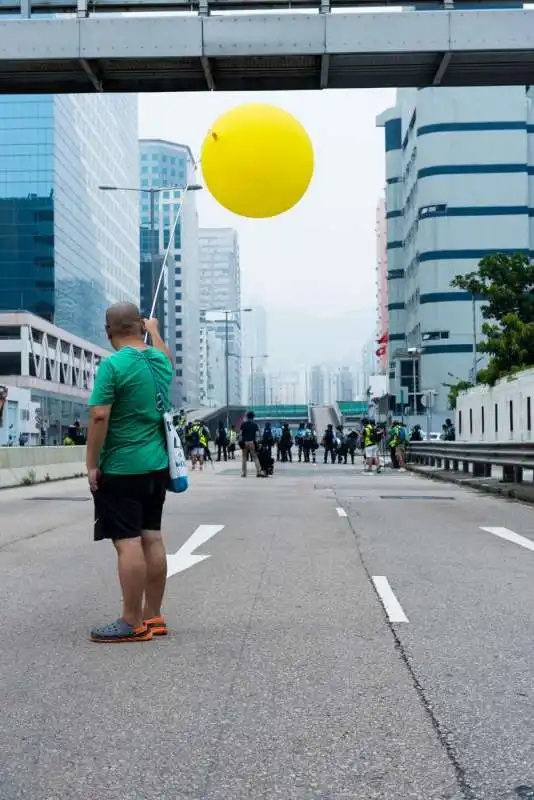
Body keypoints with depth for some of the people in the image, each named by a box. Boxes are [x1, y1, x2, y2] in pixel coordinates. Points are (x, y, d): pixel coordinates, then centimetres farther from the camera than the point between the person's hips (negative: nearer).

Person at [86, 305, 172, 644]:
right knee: (152, 538, 11)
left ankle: (133, 623, -1)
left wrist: (92, 464, -11)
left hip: (121, 468, -7)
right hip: (157, 465, 8)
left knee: (128, 542, -5)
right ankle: (153, 617, 19)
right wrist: (155, 329, 49)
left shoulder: (112, 365, -14)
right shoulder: (160, 359, 8)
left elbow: (99, 417, -19)